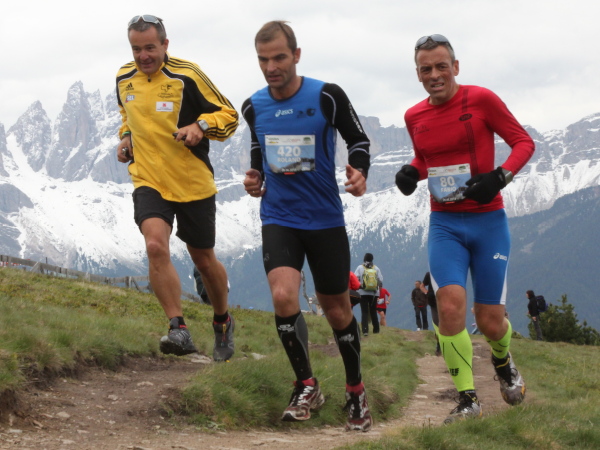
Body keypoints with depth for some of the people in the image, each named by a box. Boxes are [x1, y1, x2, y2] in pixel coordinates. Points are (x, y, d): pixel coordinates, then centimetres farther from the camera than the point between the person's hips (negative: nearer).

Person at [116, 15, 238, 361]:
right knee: (156, 245, -24)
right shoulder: (124, 79, 4)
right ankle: (179, 329, -23)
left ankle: (223, 322, 37)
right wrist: (126, 138, 7)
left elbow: (228, 115, -5)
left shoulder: (186, 76, -11)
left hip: (193, 184, -2)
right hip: (148, 182, 2)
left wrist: (201, 126, -24)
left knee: (204, 260, 11)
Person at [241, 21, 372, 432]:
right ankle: (307, 387, -3)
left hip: (325, 220, -1)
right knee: (283, 297, -21)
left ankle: (356, 392, 30)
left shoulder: (327, 97, -10)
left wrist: (359, 171, -18)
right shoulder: (254, 107, 1)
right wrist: (256, 176, 2)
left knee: (337, 310, 8)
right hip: (278, 218, 2)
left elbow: (358, 138, 1)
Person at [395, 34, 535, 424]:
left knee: (490, 321, 0)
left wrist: (500, 176, -21)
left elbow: (524, 142, -3)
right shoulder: (415, 117, 6)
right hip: (445, 225, 3)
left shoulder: (481, 100, -8)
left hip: (488, 221, -3)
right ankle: (468, 400, -9)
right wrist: (410, 172, 1)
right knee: (450, 304, -20)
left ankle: (503, 360, 38)